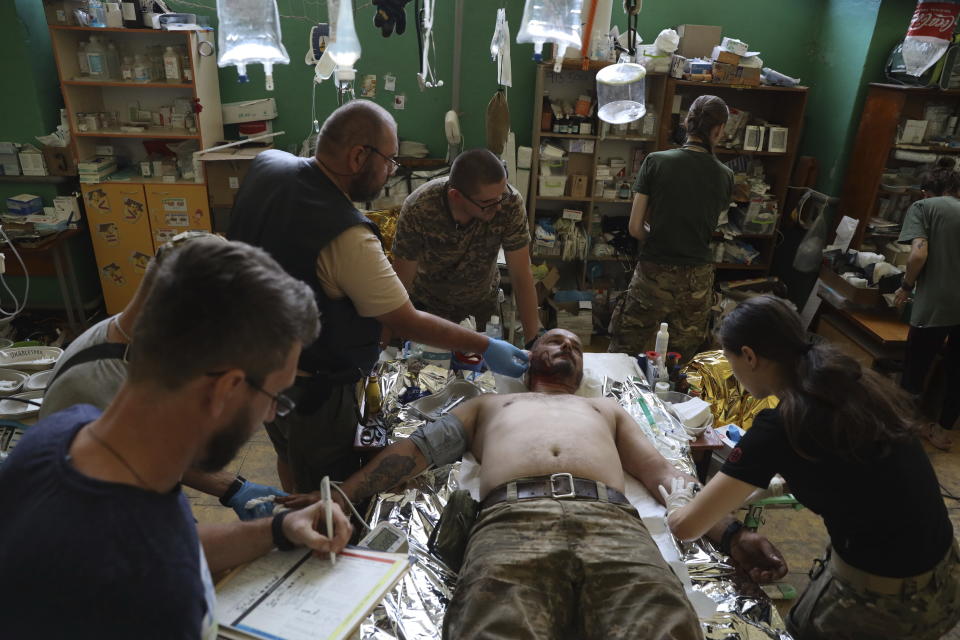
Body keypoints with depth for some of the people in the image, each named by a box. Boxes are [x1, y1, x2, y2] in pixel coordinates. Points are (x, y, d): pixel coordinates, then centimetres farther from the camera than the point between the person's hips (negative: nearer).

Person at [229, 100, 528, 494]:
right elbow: (408, 323, -24)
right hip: (309, 387, -9)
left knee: (289, 457, 32)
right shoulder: (348, 238, -33)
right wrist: (486, 347, -14)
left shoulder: (265, 166, -8)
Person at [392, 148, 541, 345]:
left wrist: (533, 339, -26)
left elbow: (522, 276, -24)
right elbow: (402, 280, -23)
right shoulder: (418, 209, -32)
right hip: (428, 305, -1)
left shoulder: (510, 203, -28)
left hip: (483, 303, 2)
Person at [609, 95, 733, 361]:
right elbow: (711, 227, 9)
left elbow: (635, 227, -8)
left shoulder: (656, 162, -8)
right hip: (697, 279, 3)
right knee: (682, 361, 15)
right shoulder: (725, 176, 0)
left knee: (624, 353, 10)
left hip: (653, 273, -2)